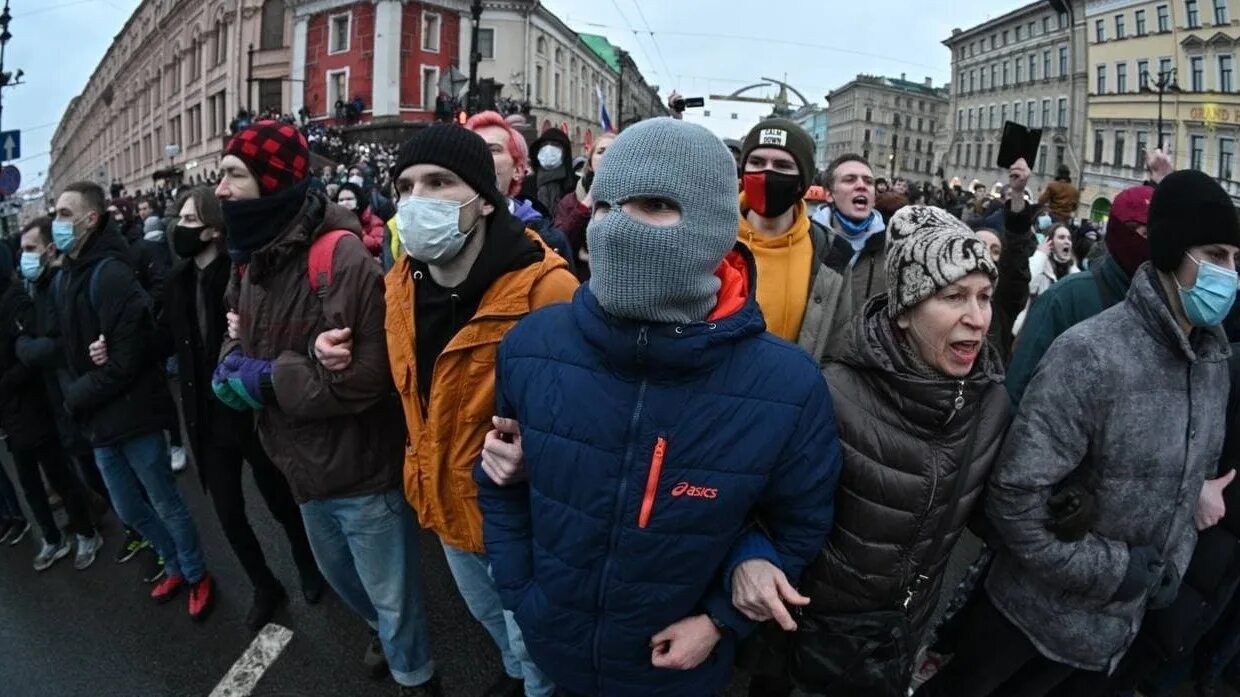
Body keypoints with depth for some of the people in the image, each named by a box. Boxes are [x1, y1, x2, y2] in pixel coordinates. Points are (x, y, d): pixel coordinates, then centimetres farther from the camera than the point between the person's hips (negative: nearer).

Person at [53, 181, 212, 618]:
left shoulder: (109, 273, -19)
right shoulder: (69, 274, 8)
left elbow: (127, 358, -22)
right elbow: (72, 348, 13)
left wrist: (77, 396, -12)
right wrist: (77, 396, -1)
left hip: (132, 414, -8)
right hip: (99, 419, 8)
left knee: (166, 505, 8)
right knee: (129, 510, 20)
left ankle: (198, 576, 28)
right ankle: (176, 566, 41)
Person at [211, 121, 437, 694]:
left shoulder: (341, 256, -24)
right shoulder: (252, 259, 5)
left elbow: (363, 377, -29)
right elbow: (236, 350, 7)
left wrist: (264, 375, -18)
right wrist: (299, 361, -16)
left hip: (361, 472, -8)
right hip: (305, 469, 9)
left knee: (392, 598, 12)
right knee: (340, 577, 30)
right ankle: (387, 635, 58)